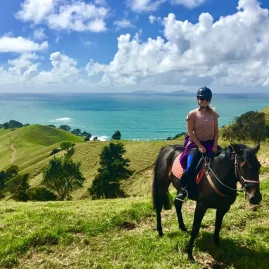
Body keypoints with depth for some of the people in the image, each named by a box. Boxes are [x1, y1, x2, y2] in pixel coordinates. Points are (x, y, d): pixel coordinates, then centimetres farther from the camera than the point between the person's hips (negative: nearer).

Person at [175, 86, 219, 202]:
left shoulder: (213, 114, 5)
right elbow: (190, 132, -10)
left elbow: (216, 131, 5)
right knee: (191, 165, -27)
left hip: (210, 143, 4)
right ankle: (182, 189, -17)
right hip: (195, 143, -4)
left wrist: (215, 145, -8)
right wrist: (199, 146, -17)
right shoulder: (192, 114, -6)